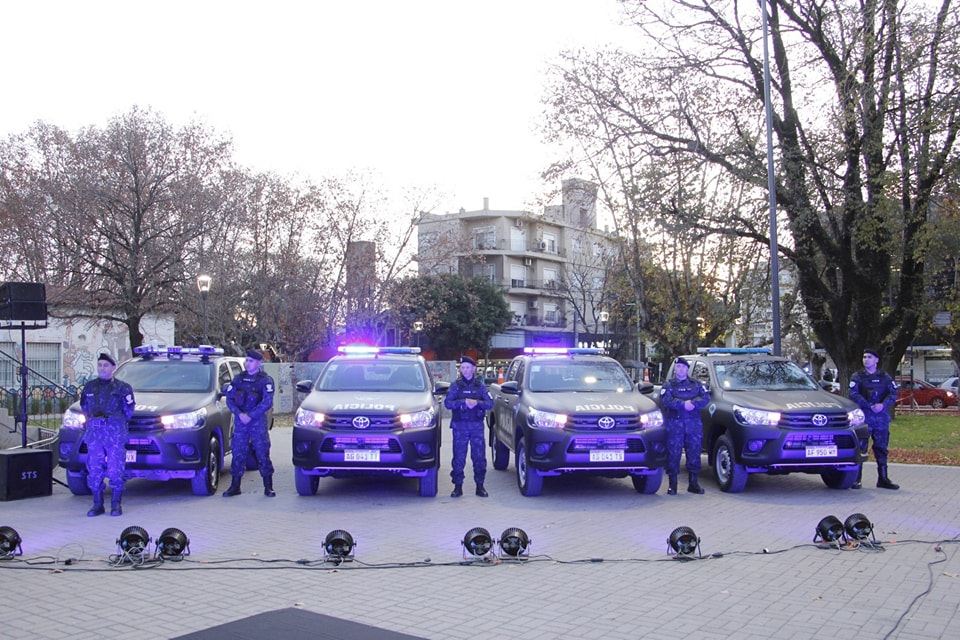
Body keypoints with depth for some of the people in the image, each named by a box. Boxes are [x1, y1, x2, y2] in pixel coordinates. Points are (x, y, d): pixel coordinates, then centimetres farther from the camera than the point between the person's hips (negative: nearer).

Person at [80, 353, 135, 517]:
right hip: (94, 434, 4)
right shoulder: (89, 387, 14)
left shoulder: (122, 387, 2)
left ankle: (116, 505, 5)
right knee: (94, 471, 3)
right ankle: (97, 505, 12)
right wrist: (90, 423, 16)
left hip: (115, 435, -4)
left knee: (116, 471, -4)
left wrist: (117, 423, 8)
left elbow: (129, 411, 7)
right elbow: (84, 407, 25)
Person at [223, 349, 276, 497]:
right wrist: (240, 414, -10)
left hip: (258, 421, -3)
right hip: (240, 421, 3)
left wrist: (250, 416, -16)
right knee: (238, 453, 3)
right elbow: (229, 399, 6)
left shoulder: (265, 380, -1)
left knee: (263, 454, -3)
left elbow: (267, 403, -10)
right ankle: (235, 486, 11)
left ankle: (268, 487, 4)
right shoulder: (238, 379, 10)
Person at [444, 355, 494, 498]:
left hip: (477, 425, 1)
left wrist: (477, 402, -16)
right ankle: (458, 486, 6)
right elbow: (447, 403, -6)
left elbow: (490, 403, 2)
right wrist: (464, 402, -19)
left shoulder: (480, 385, 8)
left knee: (479, 456, 0)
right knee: (459, 457, -2)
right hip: (460, 426, -1)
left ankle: (480, 486, 10)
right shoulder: (455, 385, 5)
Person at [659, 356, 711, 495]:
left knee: (694, 452, 3)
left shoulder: (696, 384, 15)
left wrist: (692, 403, -17)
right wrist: (683, 404, -19)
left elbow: (706, 398, 0)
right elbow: (665, 400, -8)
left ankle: (693, 483, 13)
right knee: (673, 453, -4)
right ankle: (673, 484, 1)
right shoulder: (668, 385, 10)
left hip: (694, 423, 2)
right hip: (674, 423, -2)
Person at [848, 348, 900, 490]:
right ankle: (856, 479, -1)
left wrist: (883, 405, -15)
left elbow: (893, 393, 3)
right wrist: (870, 406, -17)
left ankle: (883, 478, 16)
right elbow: (854, 395, -8)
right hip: (863, 417, -3)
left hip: (882, 418, 3)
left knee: (881, 448, 8)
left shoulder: (885, 377, 12)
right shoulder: (857, 377, 4)